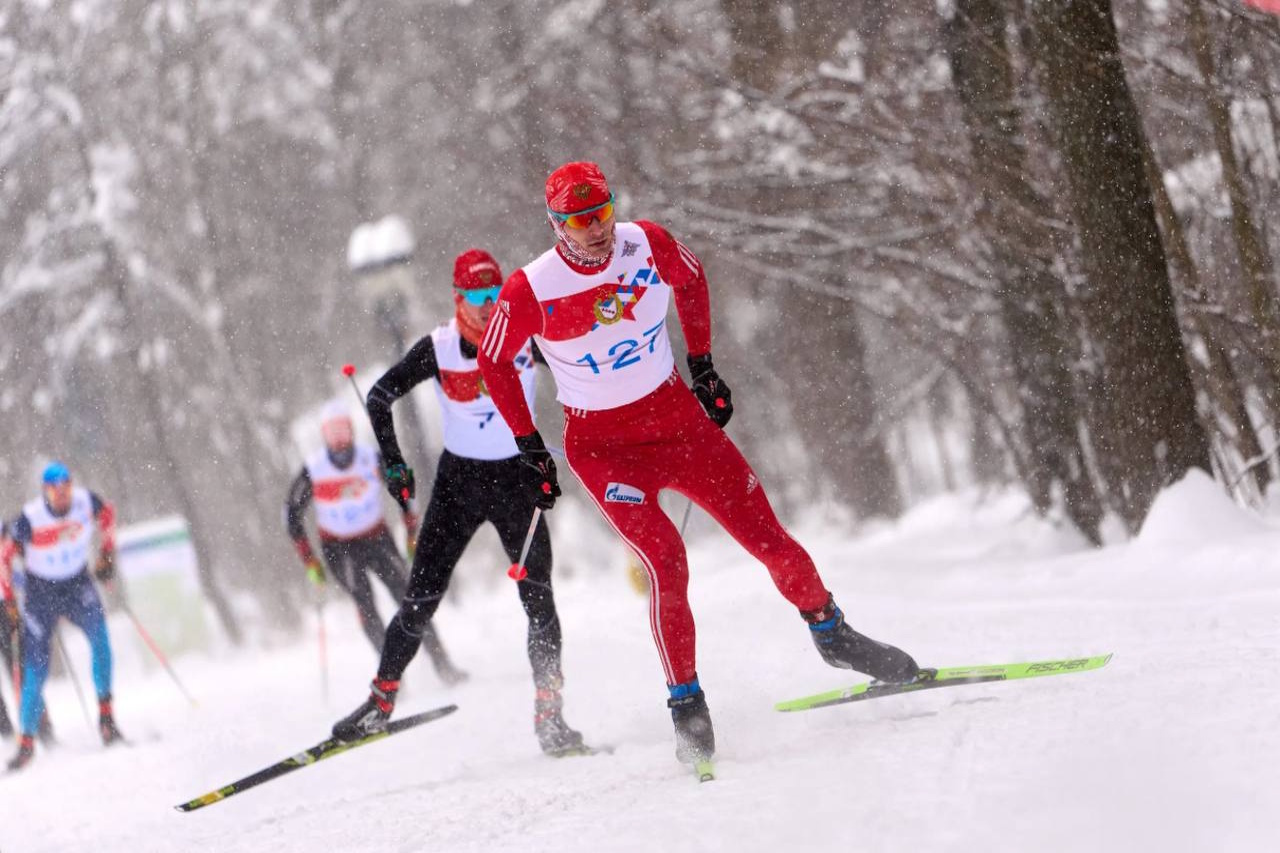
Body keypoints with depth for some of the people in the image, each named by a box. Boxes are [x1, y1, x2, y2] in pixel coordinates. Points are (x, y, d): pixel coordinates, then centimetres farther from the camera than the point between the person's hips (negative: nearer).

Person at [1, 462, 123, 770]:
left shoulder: (85, 501, -16)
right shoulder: (30, 519, -23)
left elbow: (107, 514, 9)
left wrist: (107, 554, 8)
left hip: (77, 585, 2)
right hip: (40, 591, -2)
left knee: (99, 633, -27)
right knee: (36, 667, -4)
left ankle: (106, 715, -20)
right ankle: (27, 741, 12)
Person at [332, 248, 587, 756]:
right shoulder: (438, 349, -12)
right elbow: (380, 398, -2)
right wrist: (392, 462, -10)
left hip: (517, 480, 0)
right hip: (458, 480, 0)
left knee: (538, 600, -9)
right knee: (421, 601, -4)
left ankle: (550, 717, -2)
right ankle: (380, 701, 10)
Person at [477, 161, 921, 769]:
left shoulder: (647, 244, -12)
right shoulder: (531, 291, -19)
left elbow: (690, 279, 12)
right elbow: (494, 364, -2)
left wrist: (703, 367, 12)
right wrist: (529, 449, -2)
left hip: (678, 416, 3)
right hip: (602, 444, -3)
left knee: (767, 537, 2)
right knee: (665, 560, -22)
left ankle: (831, 633, 27)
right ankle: (685, 702, -7)